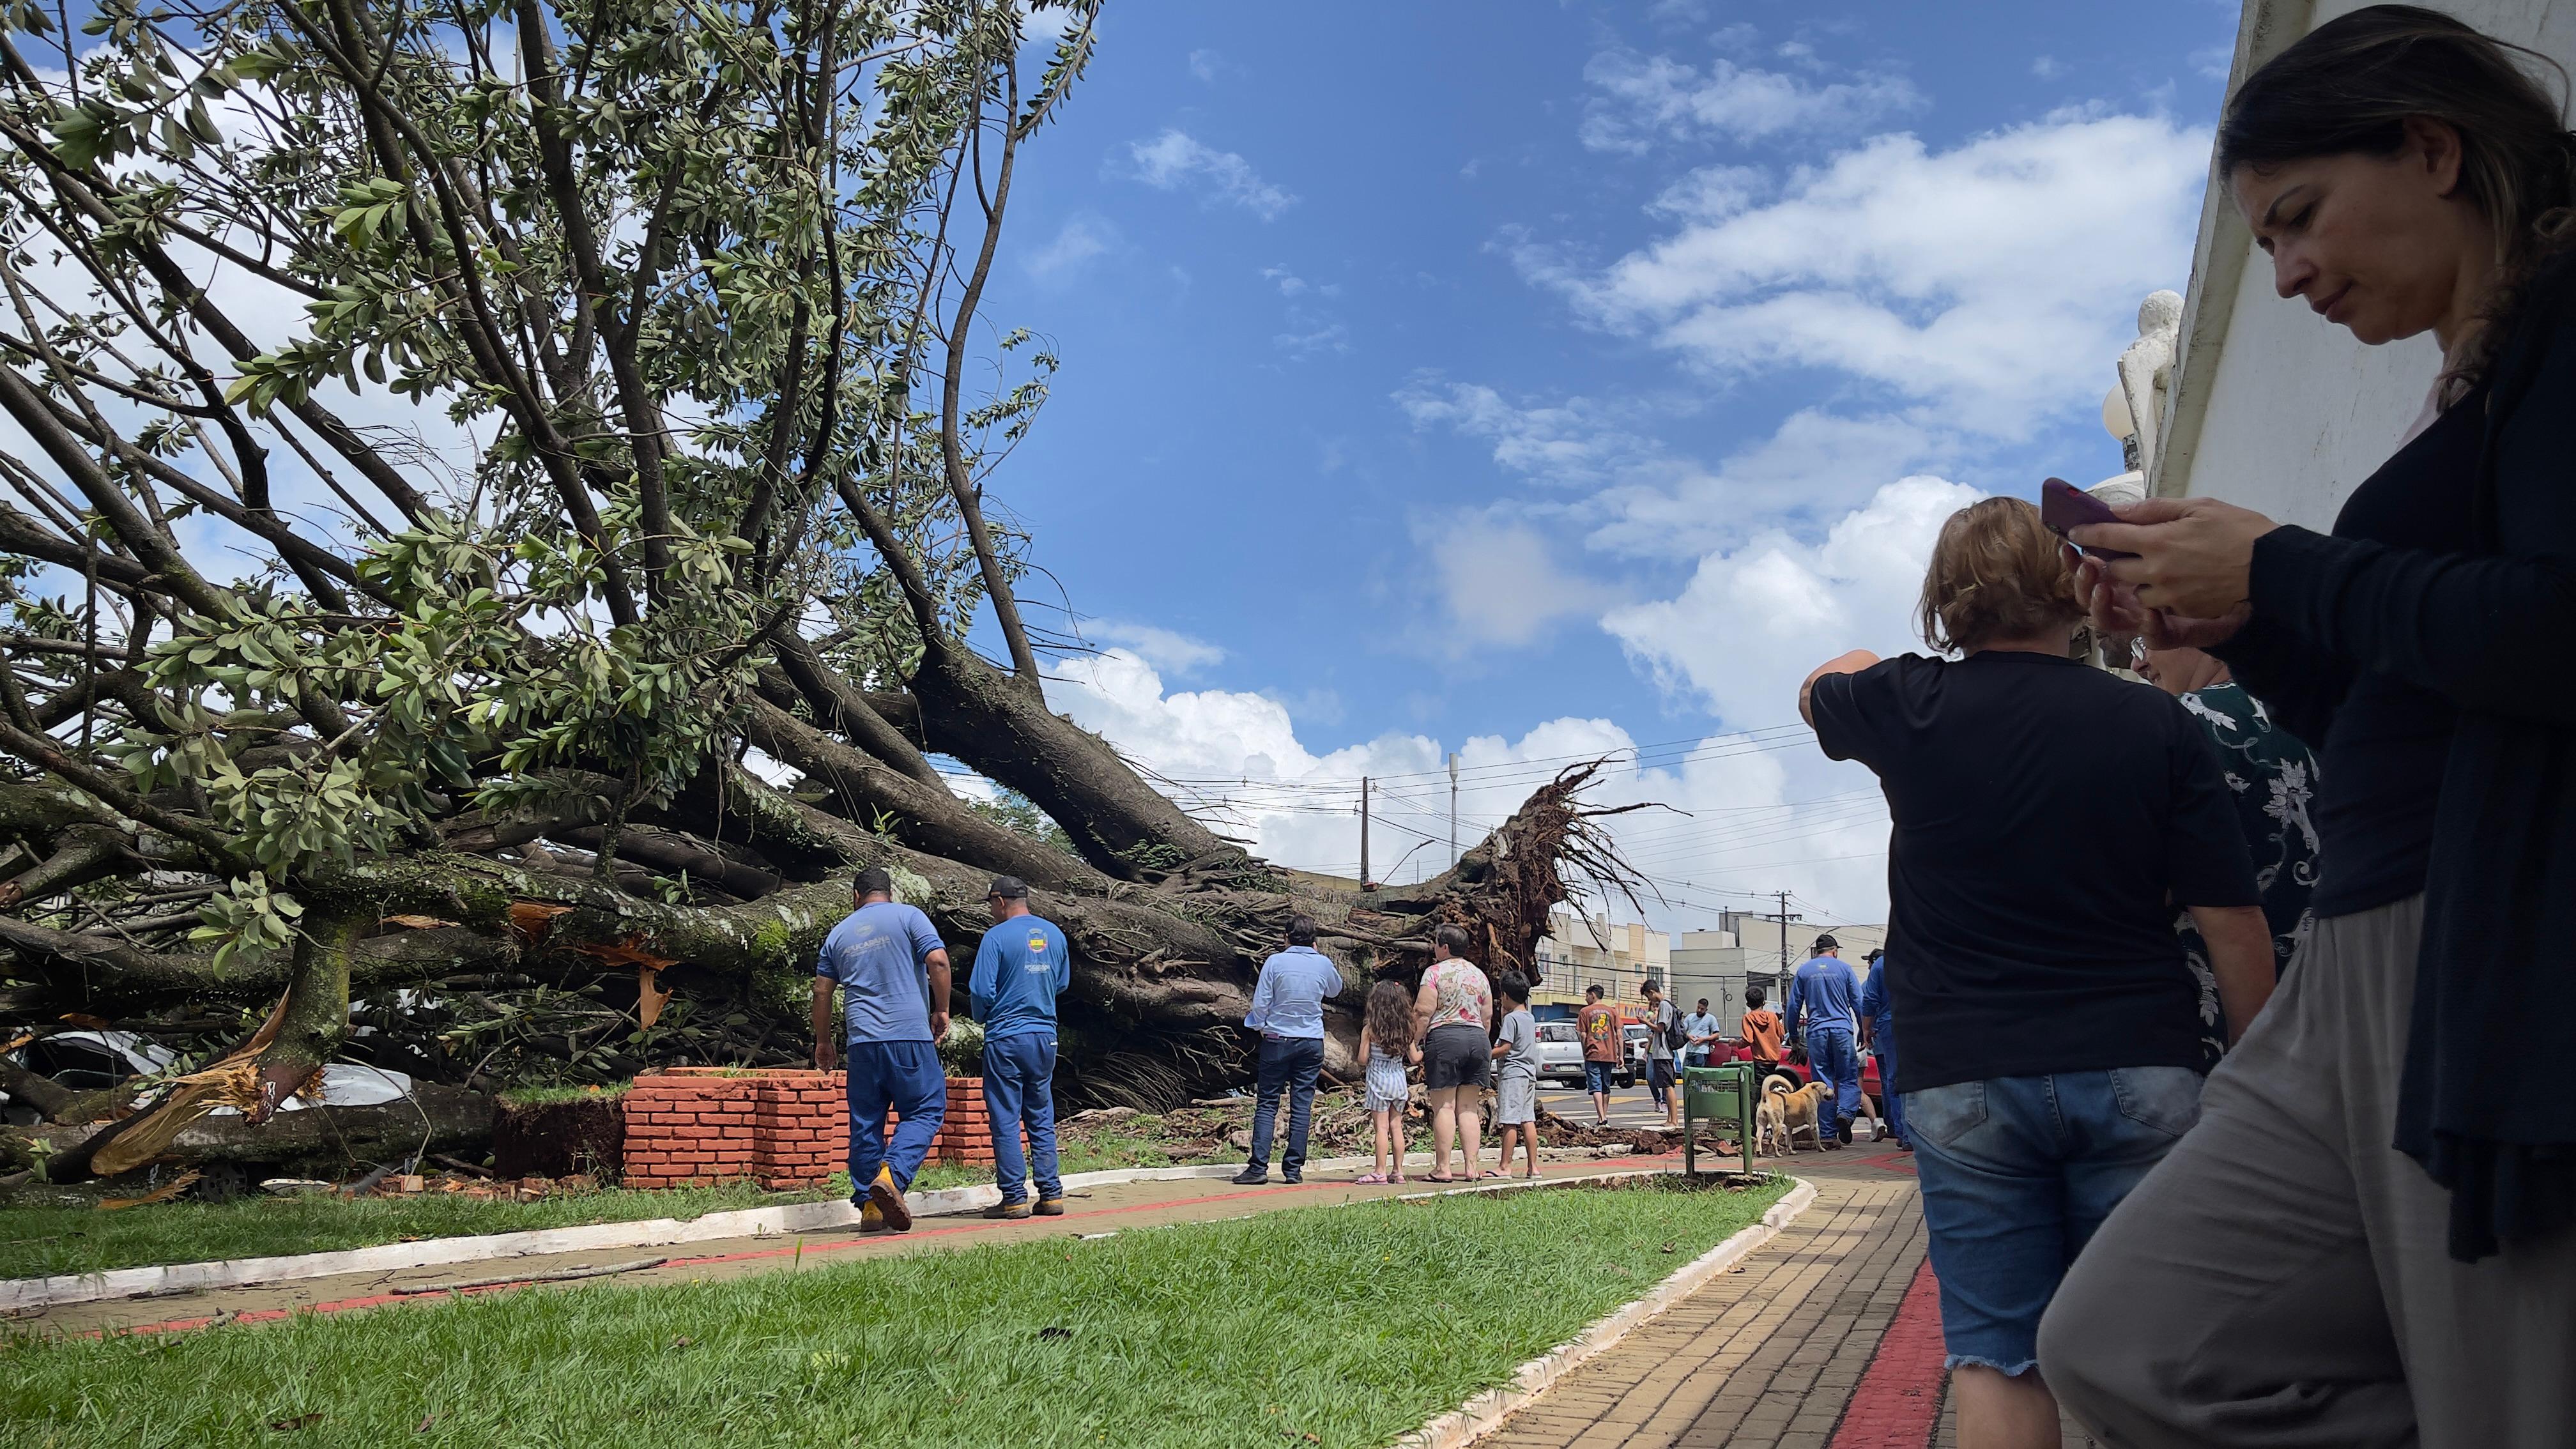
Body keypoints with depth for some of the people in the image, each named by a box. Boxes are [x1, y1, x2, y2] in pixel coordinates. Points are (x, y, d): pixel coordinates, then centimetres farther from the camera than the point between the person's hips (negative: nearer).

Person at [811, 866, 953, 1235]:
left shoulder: (839, 933, 15)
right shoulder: (908, 916, 3)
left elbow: (822, 992, 16)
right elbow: (937, 960, -9)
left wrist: (823, 1042, 25)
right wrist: (942, 1010, 2)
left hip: (862, 1039, 4)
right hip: (910, 1035, -4)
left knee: (866, 1122, 10)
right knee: (925, 1111, 2)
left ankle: (869, 1205, 10)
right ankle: (891, 1176, -19)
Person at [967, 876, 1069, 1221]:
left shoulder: (997, 937, -10)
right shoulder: (1054, 934, 7)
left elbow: (981, 991, -12)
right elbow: (1062, 984, 17)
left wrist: (982, 1017, 7)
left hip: (1006, 1038, -5)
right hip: (1045, 1035, 5)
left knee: (1006, 1120, 1)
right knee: (1042, 1118, 12)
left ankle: (1014, 1197, 2)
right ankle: (1051, 1194, 11)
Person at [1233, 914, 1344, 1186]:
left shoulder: (1275, 962, -7)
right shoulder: (1324, 964, 0)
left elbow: (1260, 1003, -6)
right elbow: (1335, 991, 22)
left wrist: (1261, 1027, 13)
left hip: (1277, 1041, -2)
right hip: (1312, 1042, 2)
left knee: (1267, 1104, 2)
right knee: (1302, 1106, 5)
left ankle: (1258, 1167, -4)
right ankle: (1294, 1169, 5)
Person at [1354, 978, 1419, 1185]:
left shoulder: (1370, 1029, -9)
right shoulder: (1405, 1030, 3)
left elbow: (1363, 1059, -8)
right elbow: (1414, 1059, 5)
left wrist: (1362, 1073, 14)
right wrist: (1422, 1052, 26)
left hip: (1378, 1080, -4)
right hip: (1399, 1080, 4)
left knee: (1382, 1127, -3)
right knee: (1396, 1126, 10)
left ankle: (1380, 1172, -3)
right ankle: (1398, 1171, 13)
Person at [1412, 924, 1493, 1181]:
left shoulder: (1435, 971, -3)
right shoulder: (1479, 974, 16)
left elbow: (1423, 1011, -10)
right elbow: (1487, 1016, 17)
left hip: (1444, 1037, -6)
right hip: (1477, 1038, 6)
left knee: (1444, 1106, -4)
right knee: (1470, 1107, 8)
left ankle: (1442, 1168, -5)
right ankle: (1472, 1167, 5)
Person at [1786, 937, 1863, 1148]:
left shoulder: (1804, 970, 9)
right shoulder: (1843, 968, 5)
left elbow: (1793, 1006, 9)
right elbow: (1858, 1002, 4)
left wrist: (1794, 1035, 18)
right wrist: (1864, 1031, 11)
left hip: (1816, 1033, 1)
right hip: (1842, 1030, -1)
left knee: (1823, 1083, 4)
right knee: (1848, 1078, 6)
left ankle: (1827, 1135, 1)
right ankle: (1845, 1113, -22)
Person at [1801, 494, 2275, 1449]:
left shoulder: (1909, 708, -3)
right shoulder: (2156, 726, -3)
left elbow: (1817, 691, 21)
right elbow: (2233, 926, -2)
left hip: (1964, 1080, 0)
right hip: (2138, 1074, 1)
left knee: (1997, 1359, 4)